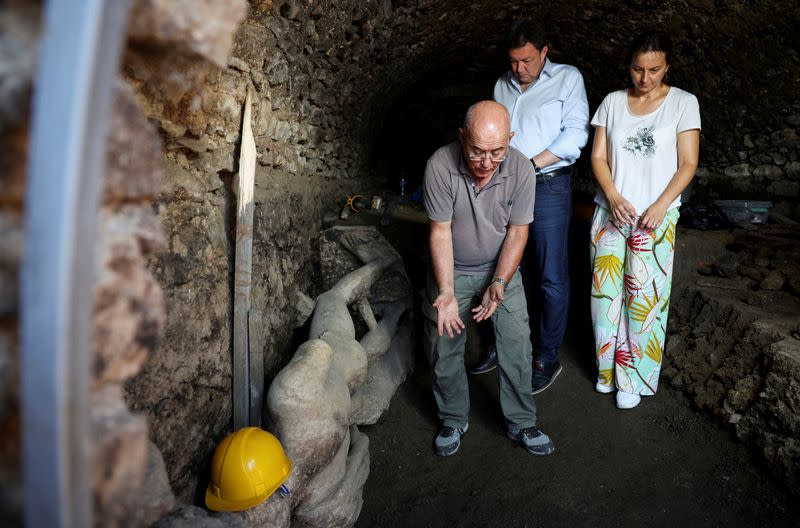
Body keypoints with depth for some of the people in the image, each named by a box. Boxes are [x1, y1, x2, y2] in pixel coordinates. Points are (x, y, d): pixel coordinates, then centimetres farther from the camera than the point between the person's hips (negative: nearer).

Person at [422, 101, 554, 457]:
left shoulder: (521, 168, -20)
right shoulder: (440, 166, -25)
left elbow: (517, 232, -13)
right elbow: (440, 231, -21)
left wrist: (498, 284, -23)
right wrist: (446, 293, -27)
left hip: (501, 268, 1)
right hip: (450, 269, -1)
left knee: (516, 345, -1)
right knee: (444, 349, 5)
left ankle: (521, 423, 21)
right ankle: (454, 420, 29)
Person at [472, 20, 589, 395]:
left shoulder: (568, 79, 1)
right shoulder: (502, 85, 14)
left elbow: (575, 134, -8)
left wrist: (531, 162, -16)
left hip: (548, 187, -5)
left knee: (551, 278, -1)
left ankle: (547, 358, 13)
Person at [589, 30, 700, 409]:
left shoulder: (683, 103, 0)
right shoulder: (612, 102, 6)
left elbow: (688, 164, -3)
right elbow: (598, 157, 3)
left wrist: (660, 206, -16)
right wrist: (613, 197, -13)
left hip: (656, 217, -2)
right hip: (610, 212, 2)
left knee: (644, 297, 0)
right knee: (605, 291, 5)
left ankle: (634, 378, 15)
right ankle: (608, 367, 23)